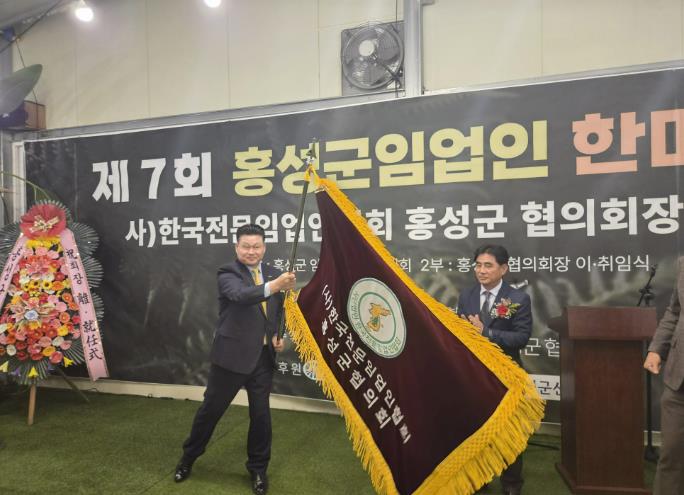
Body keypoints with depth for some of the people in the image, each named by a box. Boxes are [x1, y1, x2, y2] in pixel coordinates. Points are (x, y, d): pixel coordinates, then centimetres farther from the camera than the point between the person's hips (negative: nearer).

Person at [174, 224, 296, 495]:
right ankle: (188, 457, 38)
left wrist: (276, 335, 4)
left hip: (263, 356, 4)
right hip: (231, 354, -3)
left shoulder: (272, 273, 6)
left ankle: (258, 468, 32)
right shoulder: (228, 273, -10)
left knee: (261, 413, 11)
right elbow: (241, 295, -33)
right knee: (211, 409, 13)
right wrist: (274, 286, -49)